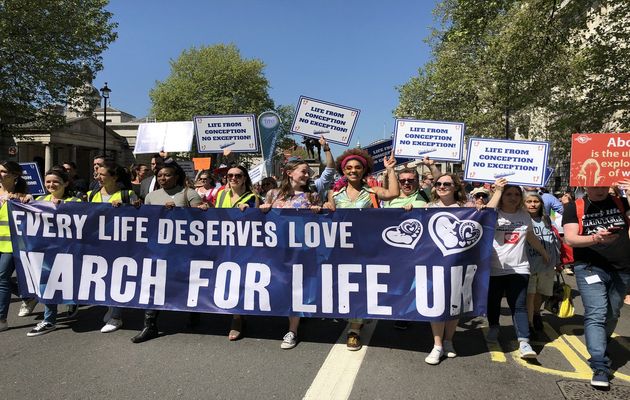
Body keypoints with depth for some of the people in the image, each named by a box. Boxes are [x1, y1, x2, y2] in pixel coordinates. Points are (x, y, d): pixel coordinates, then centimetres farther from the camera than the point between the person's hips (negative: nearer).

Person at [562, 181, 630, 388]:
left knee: (611, 315, 15)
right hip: (590, 268, -3)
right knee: (596, 315, -12)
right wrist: (596, 238, -27)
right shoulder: (574, 208, -1)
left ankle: (600, 349, 37)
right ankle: (600, 367, -11)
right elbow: (570, 239, -10)